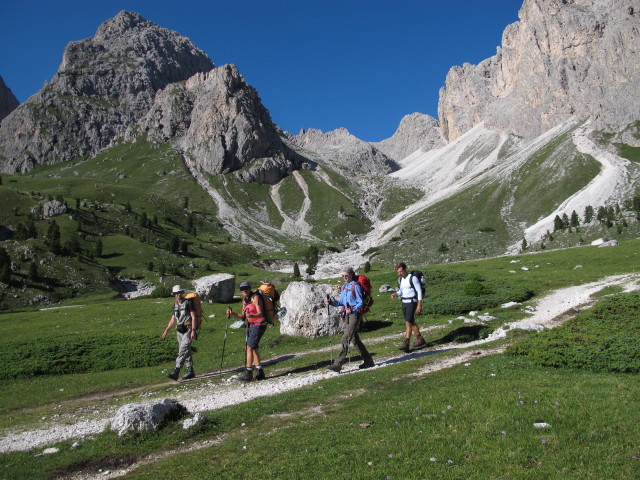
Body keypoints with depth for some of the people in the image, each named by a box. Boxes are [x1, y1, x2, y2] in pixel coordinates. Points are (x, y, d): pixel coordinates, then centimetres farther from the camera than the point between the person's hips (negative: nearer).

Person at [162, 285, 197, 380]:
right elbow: (173, 320, 21)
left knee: (183, 350, -15)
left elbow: (193, 317, -9)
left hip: (188, 330, -7)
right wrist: (166, 331, 15)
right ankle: (190, 371, 15)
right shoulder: (175, 305, 14)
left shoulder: (188, 302, -4)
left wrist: (193, 330, -17)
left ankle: (176, 371, -22)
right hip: (179, 330, 7)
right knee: (186, 351, 9)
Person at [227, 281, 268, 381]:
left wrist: (251, 316, -42)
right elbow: (243, 316, 12)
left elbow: (260, 314, -23)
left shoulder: (255, 297, -15)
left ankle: (248, 373, -9)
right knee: (253, 348, 11)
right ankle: (259, 372, 18)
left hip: (259, 325, -9)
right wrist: (232, 313, -2)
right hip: (251, 325, 9)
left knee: (249, 347, -12)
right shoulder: (244, 300, 10)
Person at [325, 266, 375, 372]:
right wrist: (331, 302, -1)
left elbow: (360, 303, -12)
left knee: (345, 338, -12)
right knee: (355, 339, 13)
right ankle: (368, 361, 25)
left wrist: (352, 310, -28)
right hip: (347, 315, 9)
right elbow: (341, 302, 16)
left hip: (355, 315, -9)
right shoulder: (344, 286, 14)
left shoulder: (356, 286, -10)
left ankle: (337, 364, -13)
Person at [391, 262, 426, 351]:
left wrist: (419, 305, -16)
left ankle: (406, 344, -20)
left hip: (412, 302, -8)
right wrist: (395, 294, -2)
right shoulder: (400, 279, 10)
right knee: (411, 322, 15)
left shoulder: (413, 278, -12)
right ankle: (420, 339, 30)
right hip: (404, 303, 8)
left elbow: (419, 291, -12)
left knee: (408, 322, -15)